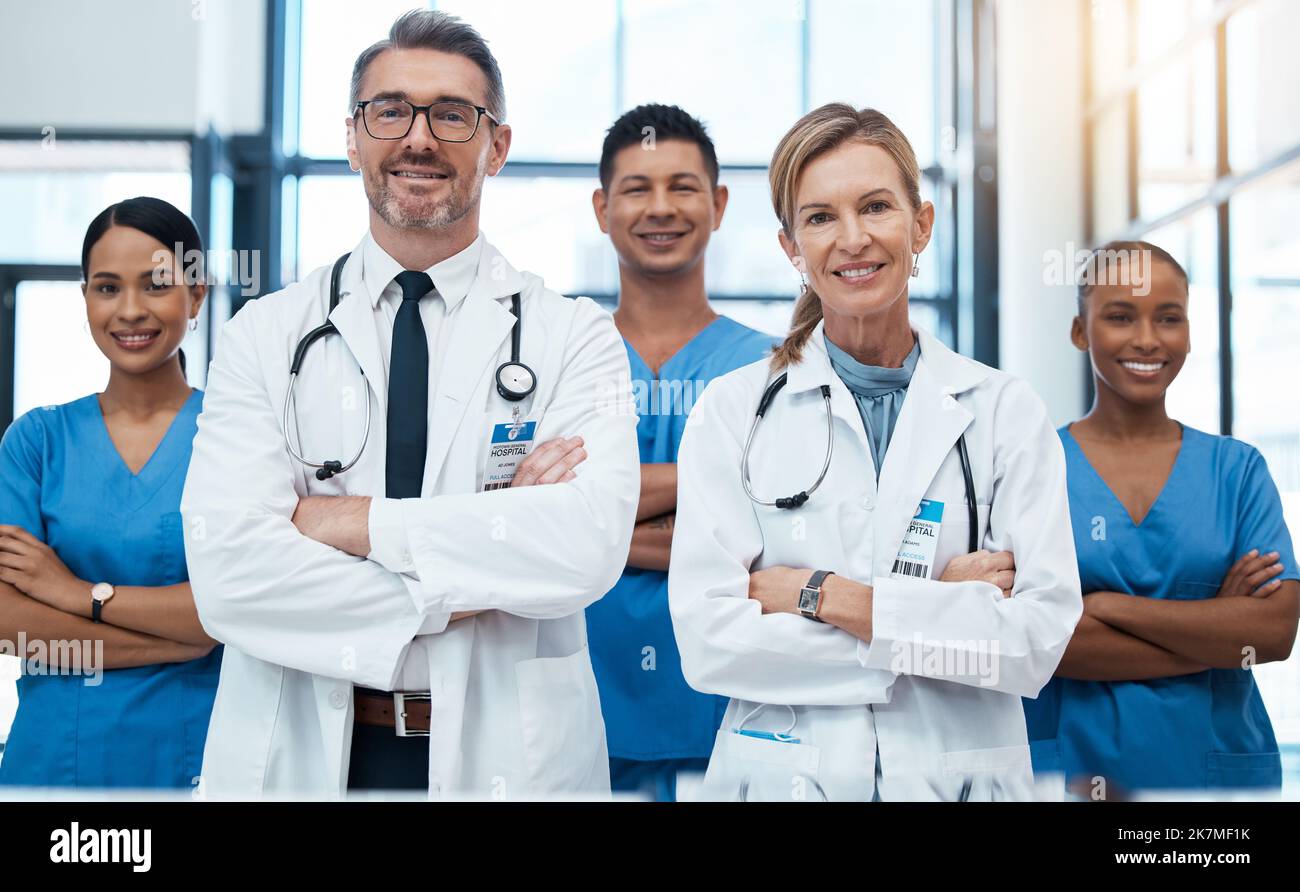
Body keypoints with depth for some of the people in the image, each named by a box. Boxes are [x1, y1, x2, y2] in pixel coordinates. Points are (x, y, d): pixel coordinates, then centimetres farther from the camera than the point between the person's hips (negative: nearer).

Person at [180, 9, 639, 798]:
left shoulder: (575, 337, -4)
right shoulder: (264, 337, -1)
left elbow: (589, 544, -20)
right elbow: (227, 569, -14)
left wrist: (347, 520, -17)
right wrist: (460, 591, -18)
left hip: (509, 757, 0)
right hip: (300, 756, 1)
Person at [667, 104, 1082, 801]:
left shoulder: (1006, 411, -3)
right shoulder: (733, 412, -5)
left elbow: (1040, 639, -12)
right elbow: (707, 640, -14)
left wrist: (826, 597, -17)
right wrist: (944, 615, -16)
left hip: (960, 772, 1)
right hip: (780, 774, -1)